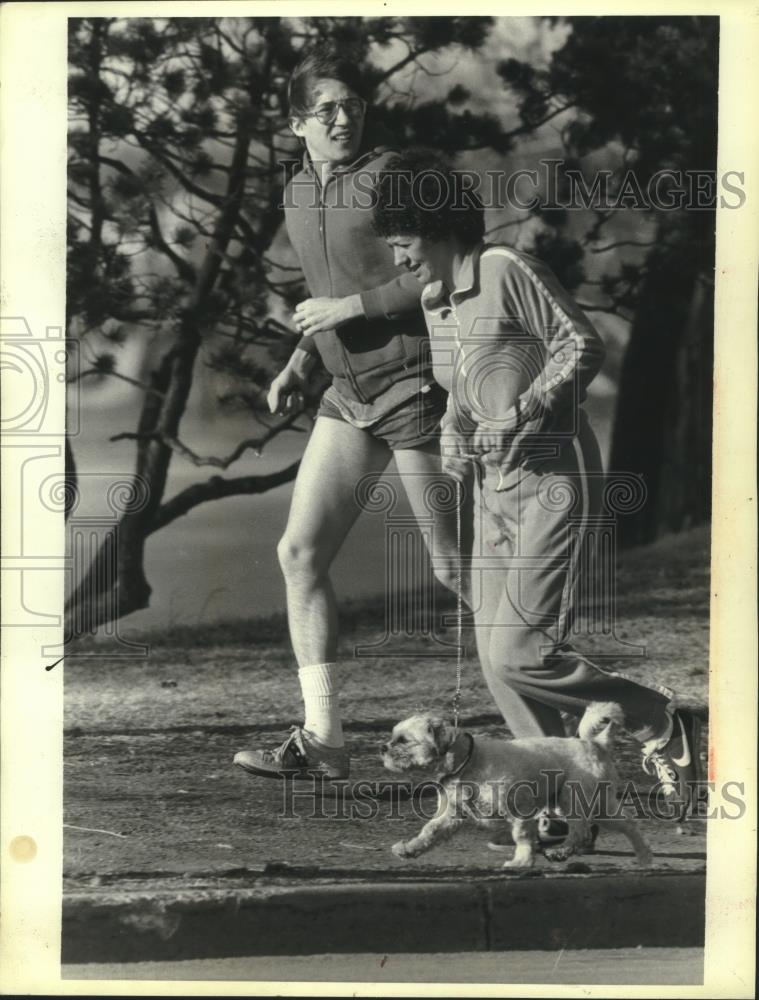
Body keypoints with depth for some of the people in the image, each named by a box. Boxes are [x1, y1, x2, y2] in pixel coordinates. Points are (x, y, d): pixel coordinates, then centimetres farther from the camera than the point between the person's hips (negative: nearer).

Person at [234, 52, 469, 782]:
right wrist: (299, 362, 14)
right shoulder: (296, 193, 14)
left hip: (413, 387, -7)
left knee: (453, 567, -1)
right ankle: (321, 738, 4)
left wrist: (353, 305, -17)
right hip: (347, 394, 7)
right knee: (299, 551, -1)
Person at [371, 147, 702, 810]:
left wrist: (524, 413, -20)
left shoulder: (507, 270, -13)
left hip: (555, 480, -9)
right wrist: (453, 437, 5)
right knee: (495, 657, 6)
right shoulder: (433, 300, 12)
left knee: (520, 655, -13)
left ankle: (658, 720, 8)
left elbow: (583, 346, -13)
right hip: (496, 488, 9)